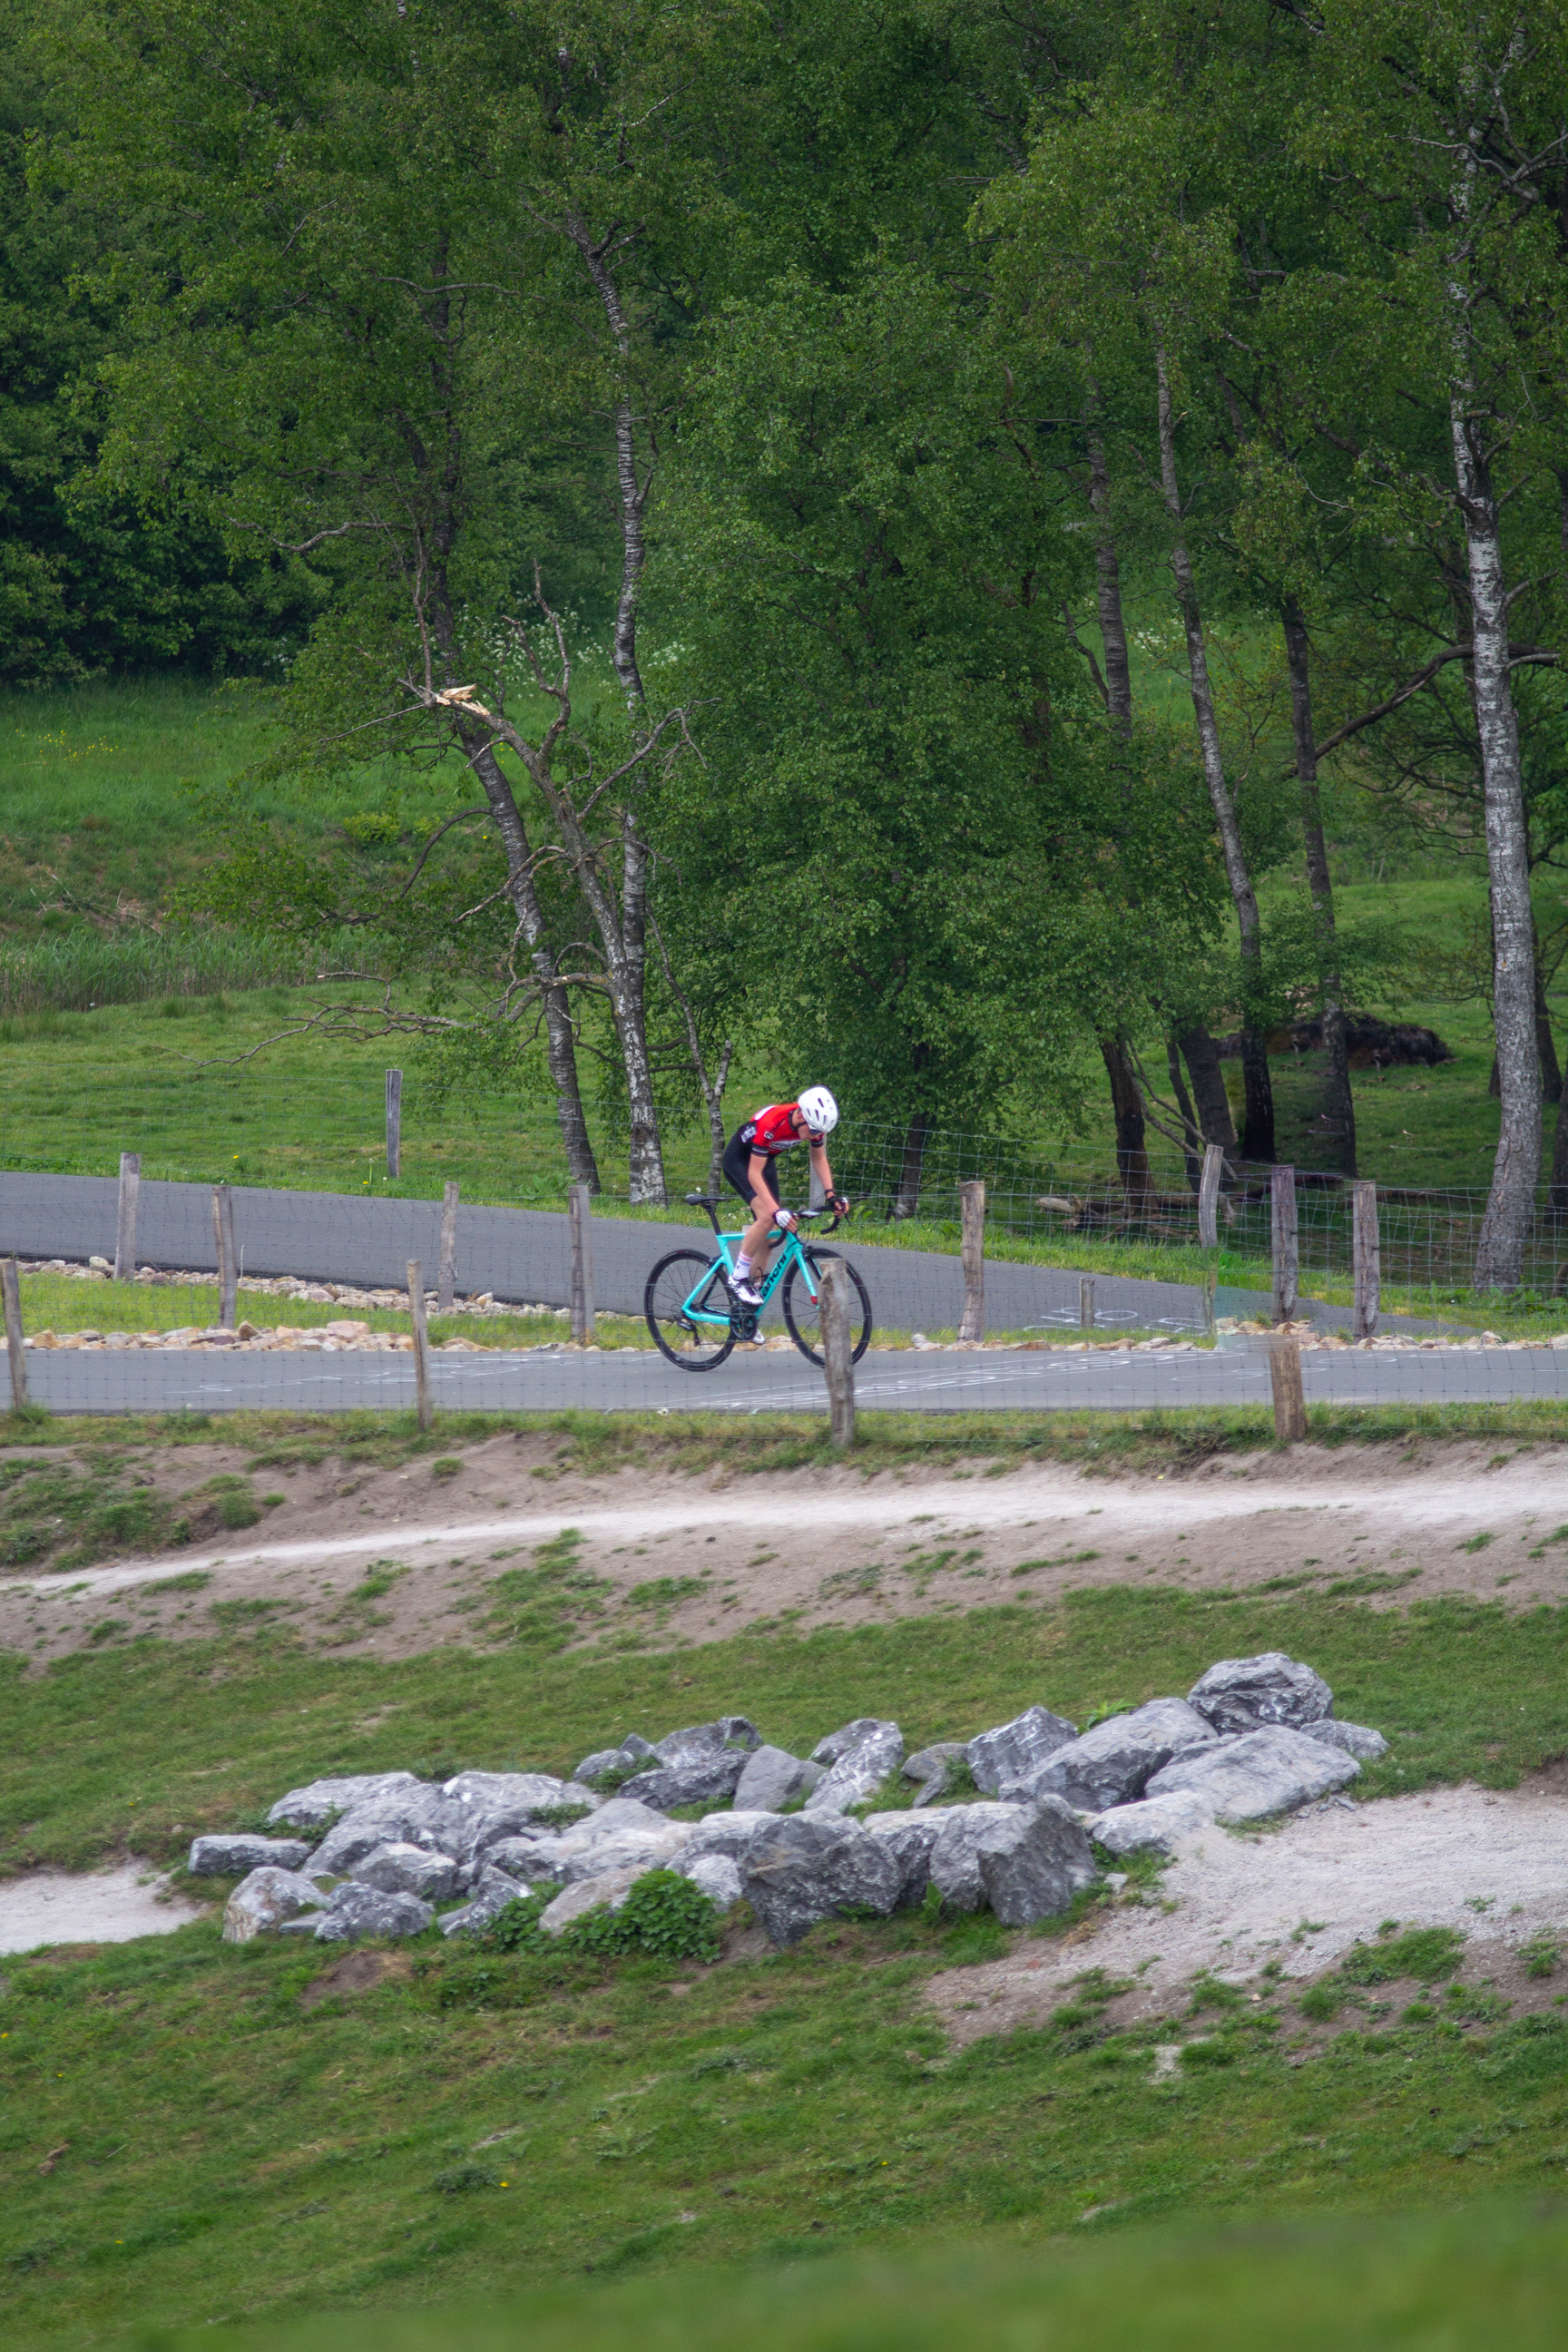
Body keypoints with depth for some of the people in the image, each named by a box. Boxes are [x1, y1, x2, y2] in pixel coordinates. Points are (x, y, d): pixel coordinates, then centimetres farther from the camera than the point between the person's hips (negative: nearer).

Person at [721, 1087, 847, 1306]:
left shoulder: (815, 1124, -20)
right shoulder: (771, 1123, -39)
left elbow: (819, 1159, -1)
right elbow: (754, 1173, -36)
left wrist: (830, 1194, -15)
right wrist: (777, 1211, -44)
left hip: (766, 1158, 7)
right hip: (739, 1159, -7)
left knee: (770, 1231, 0)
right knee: (766, 1216, -26)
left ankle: (755, 1286, 10)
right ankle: (738, 1279, -17)